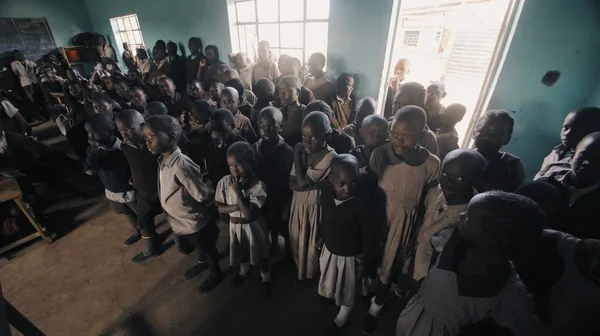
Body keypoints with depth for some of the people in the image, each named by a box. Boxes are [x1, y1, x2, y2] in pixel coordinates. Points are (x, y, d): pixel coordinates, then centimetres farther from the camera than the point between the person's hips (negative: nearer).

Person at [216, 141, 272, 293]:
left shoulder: (259, 185, -28)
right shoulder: (225, 182, -16)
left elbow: (250, 214, -31)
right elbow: (220, 207, -9)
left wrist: (238, 191, -34)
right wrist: (237, 207, -26)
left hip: (254, 226, -3)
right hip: (235, 225, 4)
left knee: (261, 253, 18)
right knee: (241, 251, 29)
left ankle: (266, 278, 48)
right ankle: (244, 271, 61)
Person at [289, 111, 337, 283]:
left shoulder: (331, 157, -24)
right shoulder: (302, 151, -5)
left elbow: (302, 182, -26)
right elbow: (292, 183, -6)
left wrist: (297, 155, -21)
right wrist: (310, 185, -23)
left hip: (315, 207, -5)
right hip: (298, 204, 6)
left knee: (312, 244, 18)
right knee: (297, 241, 24)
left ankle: (310, 273, 47)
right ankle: (300, 269, 53)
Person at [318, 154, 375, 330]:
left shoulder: (361, 203, -32)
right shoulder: (325, 193, -18)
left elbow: (369, 236, -18)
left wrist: (364, 262, -10)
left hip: (350, 256, -4)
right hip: (329, 250, 4)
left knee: (347, 289, 24)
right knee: (330, 283, 32)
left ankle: (343, 315, 54)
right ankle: (333, 296, 66)